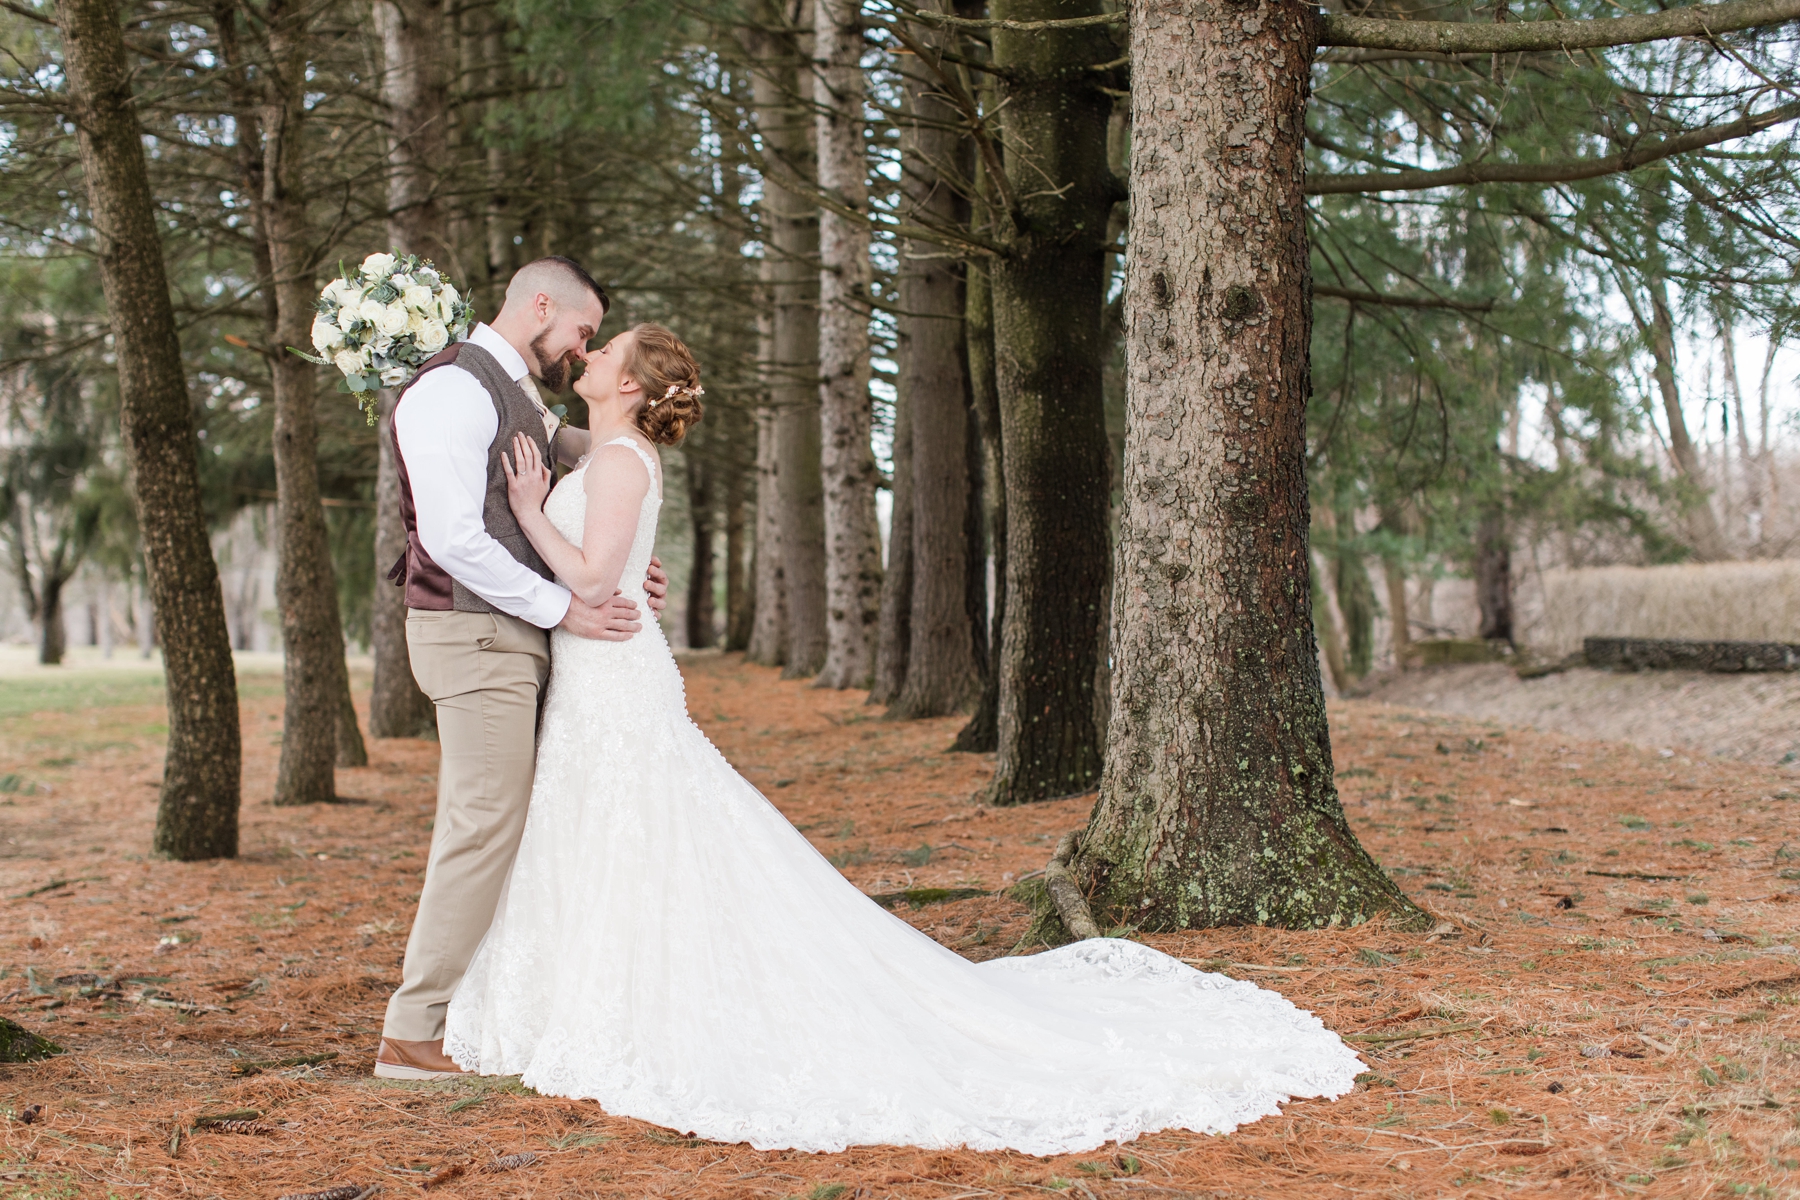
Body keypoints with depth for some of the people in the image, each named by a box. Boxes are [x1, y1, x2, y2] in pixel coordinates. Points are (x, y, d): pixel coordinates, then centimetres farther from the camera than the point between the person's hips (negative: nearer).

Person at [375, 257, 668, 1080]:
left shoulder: (521, 400, 18)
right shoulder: (452, 389, -13)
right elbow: (454, 539, -21)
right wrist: (564, 608, -17)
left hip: (515, 634, 10)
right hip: (474, 636, -10)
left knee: (486, 826, 11)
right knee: (485, 827, -9)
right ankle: (412, 1034, -3)